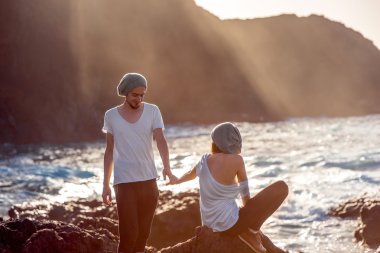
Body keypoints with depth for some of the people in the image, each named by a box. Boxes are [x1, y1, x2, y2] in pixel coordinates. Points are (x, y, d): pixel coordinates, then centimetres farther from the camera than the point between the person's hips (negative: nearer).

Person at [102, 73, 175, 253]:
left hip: (149, 181, 2)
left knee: (143, 234, 9)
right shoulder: (111, 116, 0)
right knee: (128, 234, -9)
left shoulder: (152, 111, -1)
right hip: (124, 182, -2)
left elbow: (160, 140, -14)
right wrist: (105, 184, 5)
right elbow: (109, 151, 7)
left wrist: (166, 167, -32)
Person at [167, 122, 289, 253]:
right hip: (229, 224, -7)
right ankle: (250, 233, 4)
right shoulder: (236, 160, -13)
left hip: (211, 224, 7)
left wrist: (177, 180, 52)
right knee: (281, 187, -4)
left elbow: (191, 174, 28)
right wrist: (252, 222, 15)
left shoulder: (205, 159, 4)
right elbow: (245, 195, -1)